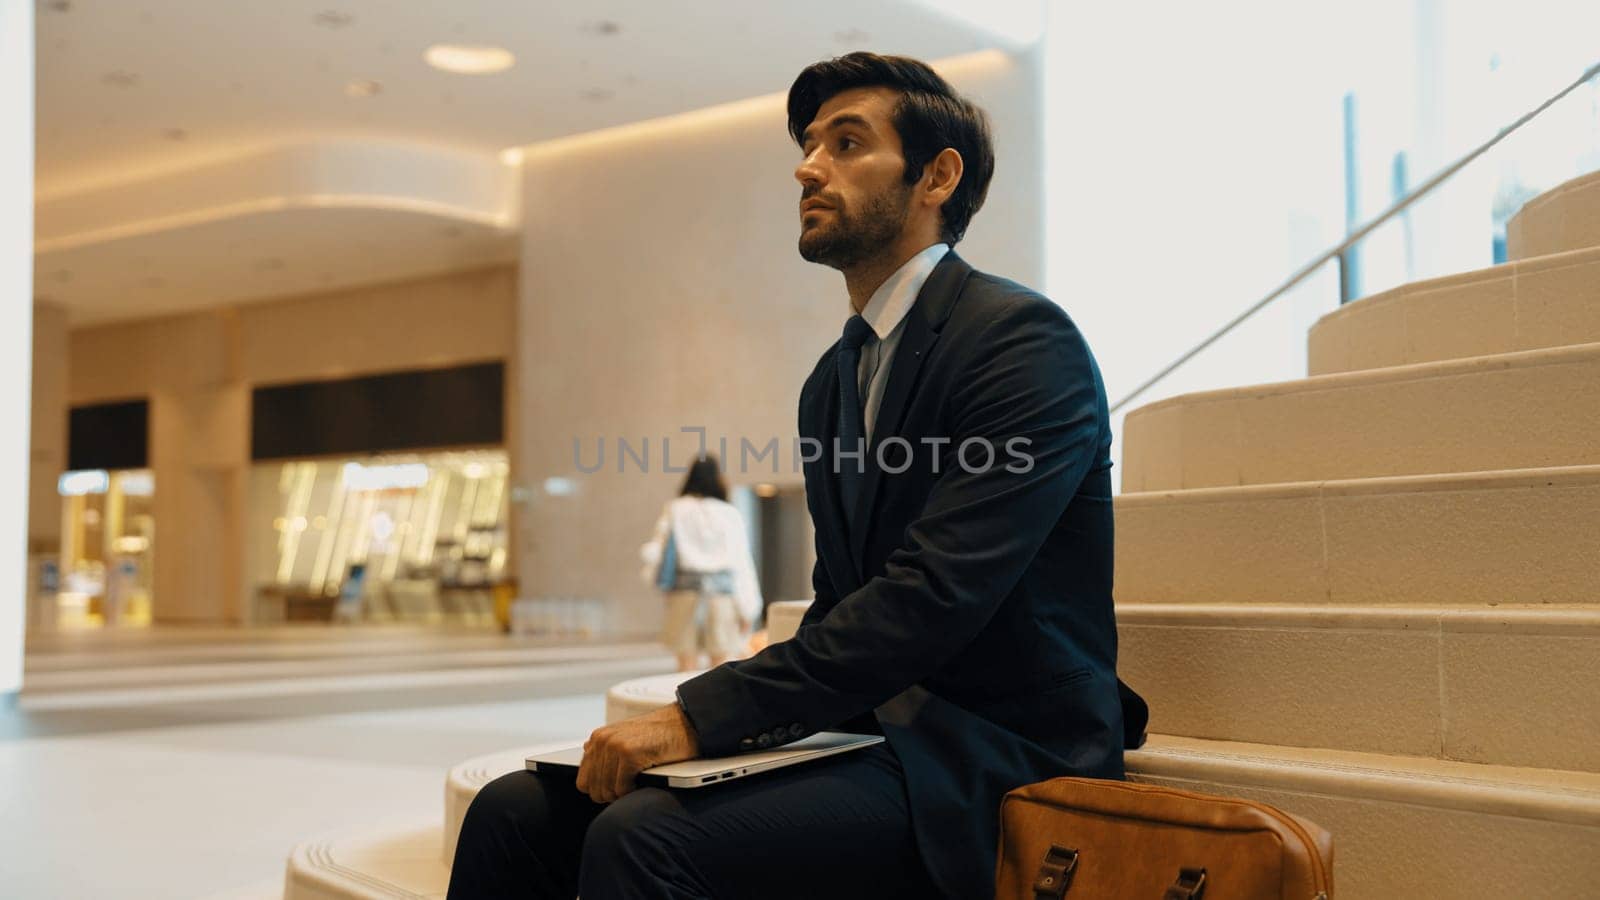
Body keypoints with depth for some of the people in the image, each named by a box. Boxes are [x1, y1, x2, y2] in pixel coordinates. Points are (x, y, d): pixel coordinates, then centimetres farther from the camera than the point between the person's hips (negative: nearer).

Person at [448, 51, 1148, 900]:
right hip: (867, 729, 8)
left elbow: (932, 597, -21)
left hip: (995, 758, -7)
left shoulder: (1024, 339, -11)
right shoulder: (833, 380, 17)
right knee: (517, 811, -8)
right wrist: (724, 712, 0)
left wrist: (704, 714, -23)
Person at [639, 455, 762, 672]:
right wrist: (748, 609, 4)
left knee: (687, 664, 5)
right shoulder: (730, 514, 0)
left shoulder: (675, 510, 1)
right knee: (724, 667, 3)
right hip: (722, 590, -1)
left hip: (685, 590, 1)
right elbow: (742, 563, 0)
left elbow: (654, 551, -2)